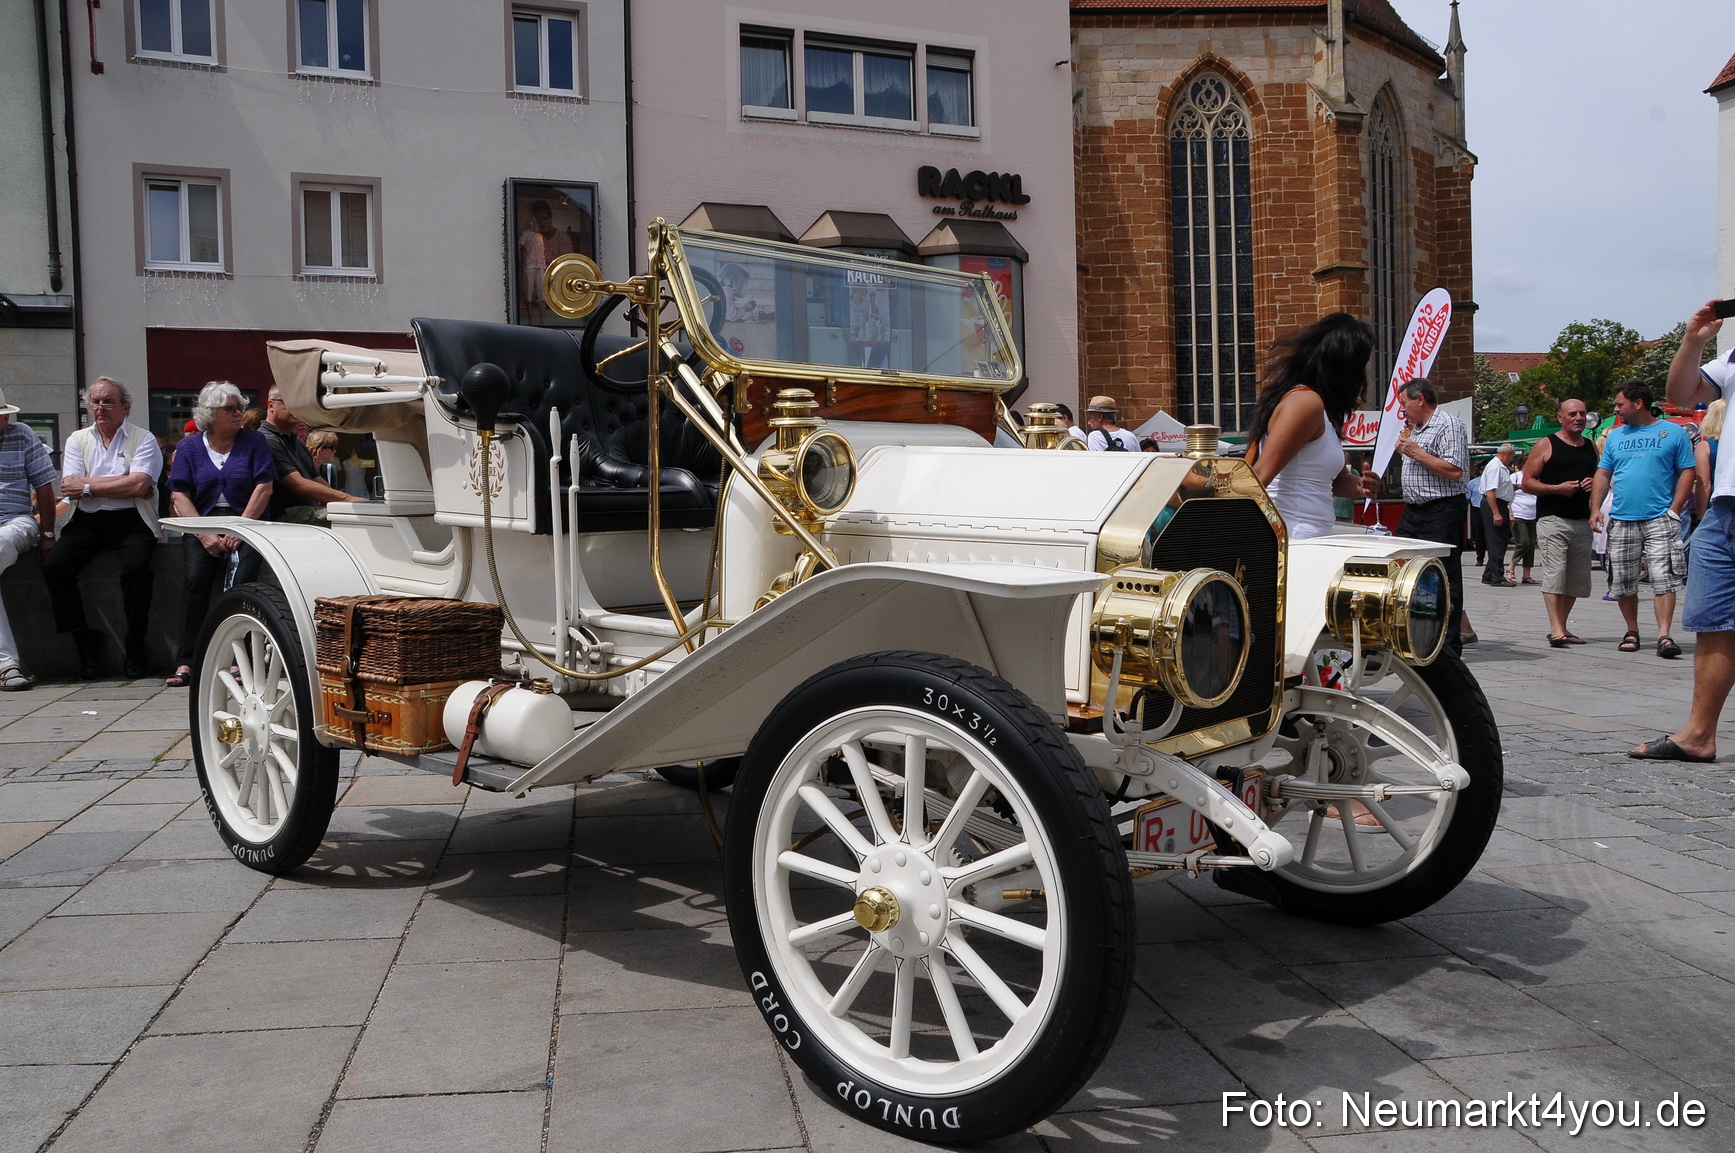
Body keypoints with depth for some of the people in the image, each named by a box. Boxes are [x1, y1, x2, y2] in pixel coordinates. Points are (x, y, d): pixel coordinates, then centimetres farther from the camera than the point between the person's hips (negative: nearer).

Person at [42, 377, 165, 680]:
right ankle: (84, 641, -5)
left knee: (136, 567, -31)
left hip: (129, 520, -4)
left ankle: (134, 645, -15)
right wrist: (122, 481, -7)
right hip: (86, 521, 4)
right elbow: (71, 488, 0)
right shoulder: (77, 439, 15)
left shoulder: (142, 439, 5)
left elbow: (138, 486, -12)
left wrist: (89, 485, -6)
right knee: (53, 567, -20)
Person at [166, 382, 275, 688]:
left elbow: (263, 489, -1)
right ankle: (186, 661, -25)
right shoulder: (190, 447, 10)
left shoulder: (254, 441, 7)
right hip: (202, 524, 1)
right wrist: (204, 535, -11)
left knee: (243, 578, -26)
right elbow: (181, 496, 3)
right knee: (196, 577, -24)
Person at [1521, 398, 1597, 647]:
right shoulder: (1546, 445, 2)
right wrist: (1558, 488, -15)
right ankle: (1556, 630, -19)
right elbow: (1527, 483, -2)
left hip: (1583, 521, 6)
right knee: (1554, 572, -15)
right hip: (1553, 519, -6)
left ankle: (1562, 627, 17)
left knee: (1577, 577, 7)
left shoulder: (1592, 447, 17)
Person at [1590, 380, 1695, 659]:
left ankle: (1664, 636, -13)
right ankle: (1632, 631, 20)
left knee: (1663, 578, -11)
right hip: (1621, 520, 4)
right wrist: (1596, 508, 3)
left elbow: (1687, 472, 1)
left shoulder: (1673, 433, 3)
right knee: (1623, 581, 6)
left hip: (1660, 520, -4)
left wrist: (1675, 509, -8)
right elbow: (1602, 474, 15)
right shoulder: (1615, 436, 14)